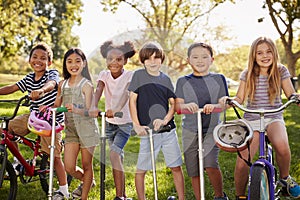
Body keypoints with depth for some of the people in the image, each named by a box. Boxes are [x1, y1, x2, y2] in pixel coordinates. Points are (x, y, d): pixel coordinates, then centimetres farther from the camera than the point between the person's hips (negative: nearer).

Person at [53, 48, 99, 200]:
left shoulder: (86, 85, -9)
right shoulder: (62, 84, 7)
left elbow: (88, 111, -14)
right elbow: (57, 105, 14)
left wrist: (75, 109, -33)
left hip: (87, 128, -5)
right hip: (71, 129, 5)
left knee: (86, 166, 5)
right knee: (69, 168, 1)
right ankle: (87, 181, 31)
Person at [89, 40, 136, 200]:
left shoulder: (129, 76, -14)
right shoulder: (104, 75, -4)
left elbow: (126, 94, -32)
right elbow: (98, 91, -22)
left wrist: (116, 109, -52)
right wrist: (94, 107, -43)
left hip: (125, 122, -4)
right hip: (109, 122, 5)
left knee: (114, 154, -22)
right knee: (118, 157, 14)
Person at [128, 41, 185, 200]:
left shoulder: (165, 79, 9)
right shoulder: (139, 75, 0)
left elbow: (173, 103, 9)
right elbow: (132, 100, -3)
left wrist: (165, 120, -9)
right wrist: (136, 125, -10)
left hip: (168, 129, 3)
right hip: (148, 130, -3)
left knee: (176, 167, 6)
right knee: (141, 169, 2)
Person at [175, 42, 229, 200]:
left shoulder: (218, 79, 6)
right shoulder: (183, 81, 7)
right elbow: (177, 106, 0)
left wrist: (213, 106, -22)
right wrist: (187, 106, -22)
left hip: (212, 129, -2)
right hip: (190, 130, 2)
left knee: (210, 164, -19)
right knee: (193, 171, 5)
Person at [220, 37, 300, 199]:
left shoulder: (281, 71, 3)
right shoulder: (247, 74, 4)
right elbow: (239, 98, 4)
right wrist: (227, 100, -17)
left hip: (273, 118, 0)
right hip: (251, 120, 1)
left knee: (281, 146, -35)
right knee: (242, 163, -16)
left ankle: (284, 178, -3)